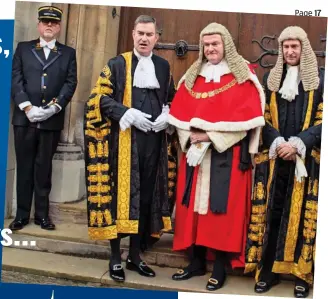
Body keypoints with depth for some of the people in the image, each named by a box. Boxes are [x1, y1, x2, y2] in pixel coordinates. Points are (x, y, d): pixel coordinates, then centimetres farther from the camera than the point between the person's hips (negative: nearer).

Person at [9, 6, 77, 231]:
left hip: (52, 119, 0)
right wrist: (27, 107, -11)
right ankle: (22, 214, 14)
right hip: (25, 117, 1)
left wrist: (55, 106, -13)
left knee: (44, 167, 6)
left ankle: (42, 214, 15)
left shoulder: (68, 53, 11)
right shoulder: (23, 48, 11)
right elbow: (16, 80, 2)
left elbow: (71, 83, 1)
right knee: (24, 167, 6)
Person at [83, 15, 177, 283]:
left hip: (154, 140, 4)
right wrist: (128, 113, -15)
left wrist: (166, 116, -3)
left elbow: (172, 99, 18)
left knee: (147, 196, 6)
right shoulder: (117, 64, 3)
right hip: (123, 139, -3)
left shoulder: (163, 66, 14)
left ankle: (135, 254, 20)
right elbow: (101, 97, -3)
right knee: (121, 194, -2)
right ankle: (116, 257, 11)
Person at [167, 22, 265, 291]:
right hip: (195, 151, 4)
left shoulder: (243, 75, 0)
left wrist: (212, 135, -15)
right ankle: (196, 261, 19)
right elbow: (179, 112, 8)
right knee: (194, 205, 6)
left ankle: (220, 267, 10)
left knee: (222, 207, -2)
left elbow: (247, 115, -10)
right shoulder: (192, 76, 13)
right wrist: (191, 136, -10)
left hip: (228, 152, -4)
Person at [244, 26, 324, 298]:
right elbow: (262, 118, 8)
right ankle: (267, 270, 12)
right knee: (270, 212, 3)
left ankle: (303, 274, 11)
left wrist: (298, 144, -14)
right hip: (273, 156, 2)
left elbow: (322, 119, -2)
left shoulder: (319, 78, 4)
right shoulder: (270, 78, 12)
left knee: (302, 214, 0)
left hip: (306, 158, -2)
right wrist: (278, 142, -9)